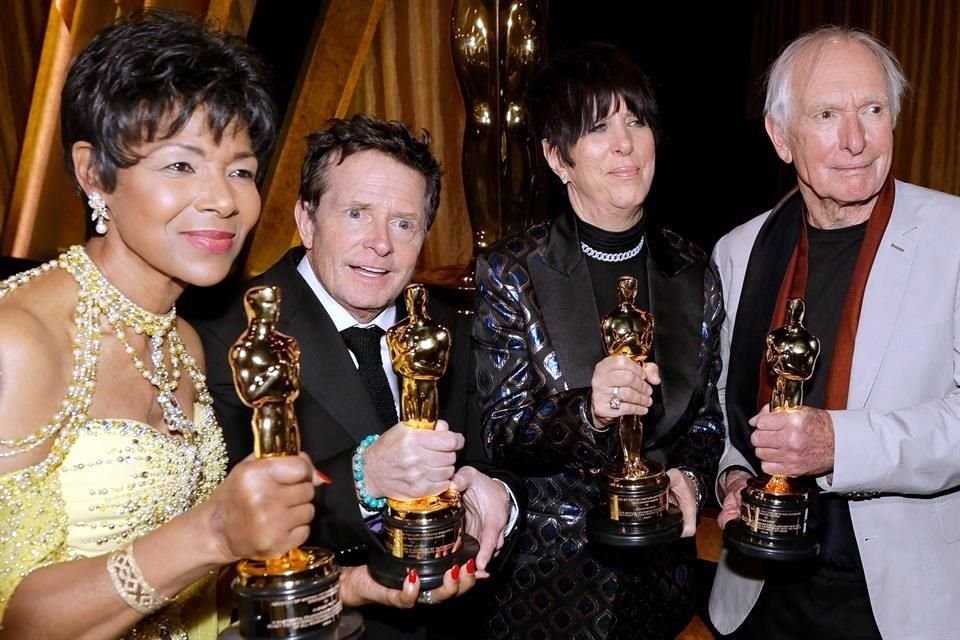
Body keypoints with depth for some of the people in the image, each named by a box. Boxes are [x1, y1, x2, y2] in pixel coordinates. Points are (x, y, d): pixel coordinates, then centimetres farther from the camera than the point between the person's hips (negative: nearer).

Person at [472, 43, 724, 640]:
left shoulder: (691, 271, -3)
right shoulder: (512, 272, -13)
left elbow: (707, 414, 7)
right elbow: (502, 436, -12)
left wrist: (690, 477, -12)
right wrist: (587, 410, -29)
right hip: (553, 564, -3)